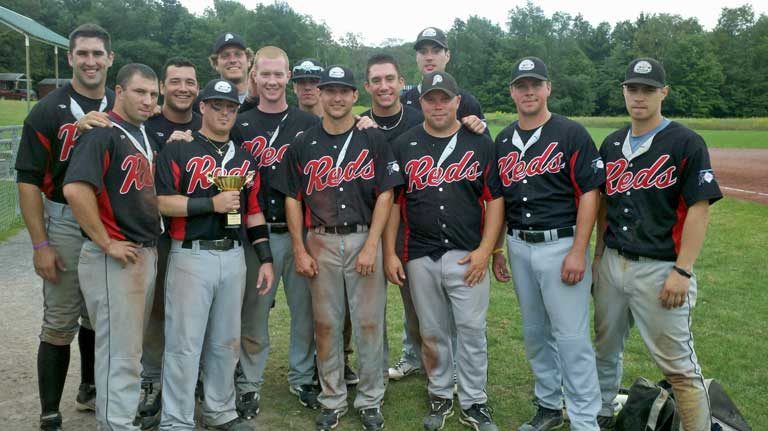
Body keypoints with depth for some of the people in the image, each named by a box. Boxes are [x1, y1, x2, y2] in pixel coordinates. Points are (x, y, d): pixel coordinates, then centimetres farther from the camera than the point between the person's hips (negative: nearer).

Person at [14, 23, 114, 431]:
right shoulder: (48, 111, -5)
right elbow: (28, 181, -7)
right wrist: (40, 244, -12)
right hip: (64, 224, -4)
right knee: (60, 323, 1)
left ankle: (90, 390, 36)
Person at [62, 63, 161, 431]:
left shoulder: (146, 135, 13)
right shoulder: (103, 132, -13)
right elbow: (75, 189, -26)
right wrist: (106, 244, -21)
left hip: (148, 252, 9)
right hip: (114, 258, -9)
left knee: (131, 346, 19)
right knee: (119, 351, -1)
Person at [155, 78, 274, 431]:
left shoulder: (244, 157, 15)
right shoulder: (178, 150, -1)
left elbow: (253, 212, 14)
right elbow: (161, 202, -10)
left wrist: (265, 258, 9)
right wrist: (212, 204, -17)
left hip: (234, 257, 5)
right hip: (191, 257, -5)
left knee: (226, 342, 14)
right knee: (184, 343, 0)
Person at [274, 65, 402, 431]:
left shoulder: (374, 141, 3)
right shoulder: (302, 145, 8)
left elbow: (384, 196, -2)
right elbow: (292, 199, 7)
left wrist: (371, 246, -10)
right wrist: (300, 250, 0)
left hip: (364, 240, -1)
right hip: (320, 242, 2)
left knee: (369, 324, 3)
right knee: (326, 324, 7)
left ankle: (370, 401, 18)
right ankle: (332, 401, 22)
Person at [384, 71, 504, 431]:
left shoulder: (480, 144, 3)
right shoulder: (403, 146, 6)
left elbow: (495, 199, 2)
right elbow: (392, 202, 7)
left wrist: (485, 250, -7)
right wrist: (390, 253, 1)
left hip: (467, 255, -1)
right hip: (419, 257, 2)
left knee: (471, 330, 2)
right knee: (432, 333, 12)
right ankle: (440, 396, 29)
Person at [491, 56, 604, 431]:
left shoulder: (571, 134, -6)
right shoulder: (503, 141, 10)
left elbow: (590, 193, -10)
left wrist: (578, 252, -16)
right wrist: (496, 249, 12)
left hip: (560, 244, -5)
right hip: (519, 247, 6)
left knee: (571, 337, -4)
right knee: (534, 333, 15)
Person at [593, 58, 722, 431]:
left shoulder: (686, 143, -8)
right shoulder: (611, 144, 9)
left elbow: (698, 210, -11)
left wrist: (682, 271, -16)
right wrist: (599, 254, 13)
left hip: (659, 269, -6)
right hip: (611, 264, 6)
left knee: (678, 363, 0)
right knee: (606, 349, 18)